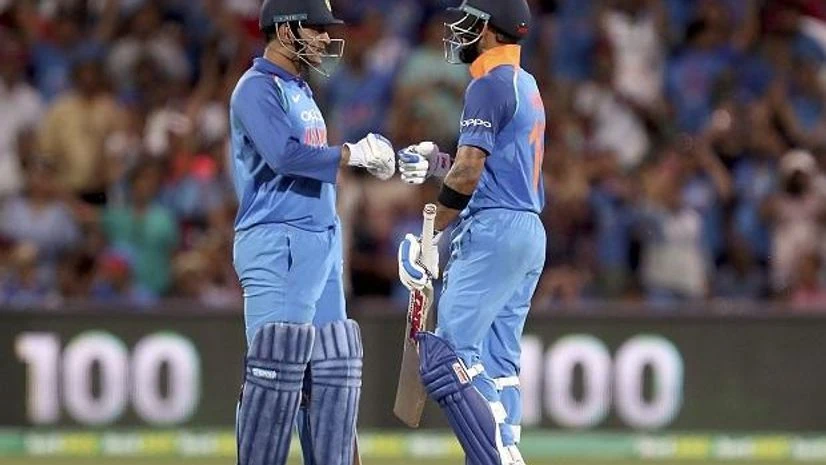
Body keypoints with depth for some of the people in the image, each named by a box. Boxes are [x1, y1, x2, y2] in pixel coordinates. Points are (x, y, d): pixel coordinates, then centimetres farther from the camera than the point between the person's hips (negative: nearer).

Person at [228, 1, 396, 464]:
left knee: (334, 370, 8)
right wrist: (352, 154, -14)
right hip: (278, 245, -10)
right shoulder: (257, 89, -9)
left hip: (322, 244, 10)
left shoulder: (301, 91, 21)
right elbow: (284, 154, -23)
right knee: (277, 367, -12)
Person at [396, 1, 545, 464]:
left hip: (493, 230, -10)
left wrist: (430, 235, -11)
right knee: (497, 361, 9)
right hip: (530, 232, 10)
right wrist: (438, 161, 14)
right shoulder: (527, 85, 19)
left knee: (449, 355, -13)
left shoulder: (490, 84, -10)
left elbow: (468, 173, -16)